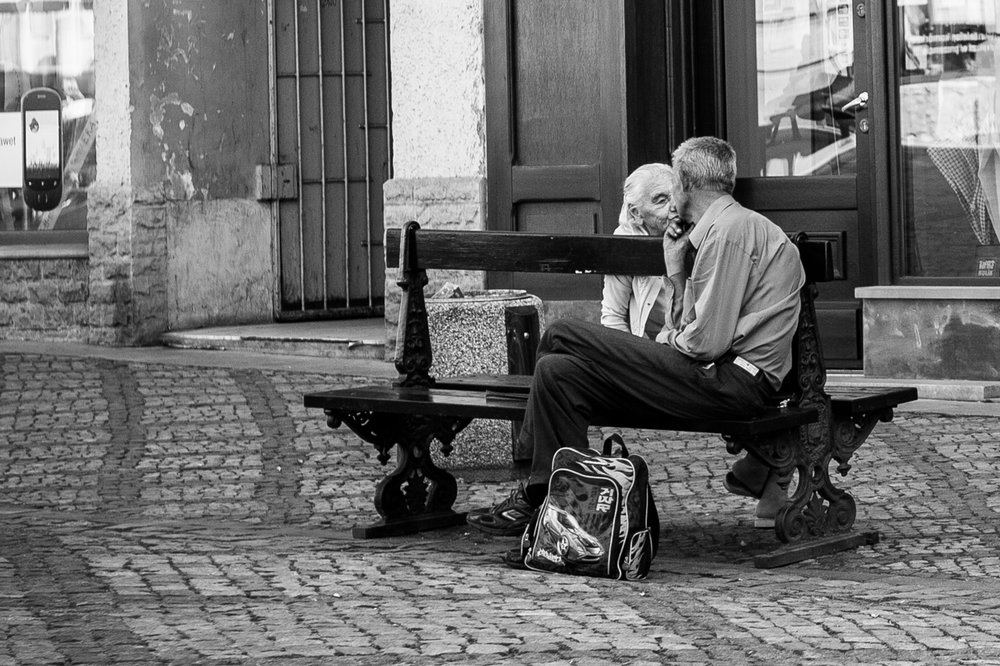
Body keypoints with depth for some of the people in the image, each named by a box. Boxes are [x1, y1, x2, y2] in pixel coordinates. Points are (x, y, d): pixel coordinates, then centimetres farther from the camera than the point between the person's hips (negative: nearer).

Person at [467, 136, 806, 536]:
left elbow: (706, 342, -18)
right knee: (560, 369, 5)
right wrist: (677, 272, 9)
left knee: (563, 336, -10)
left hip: (730, 380, -10)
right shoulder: (726, 226, 21)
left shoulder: (728, 230, -12)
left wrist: (668, 343, 0)